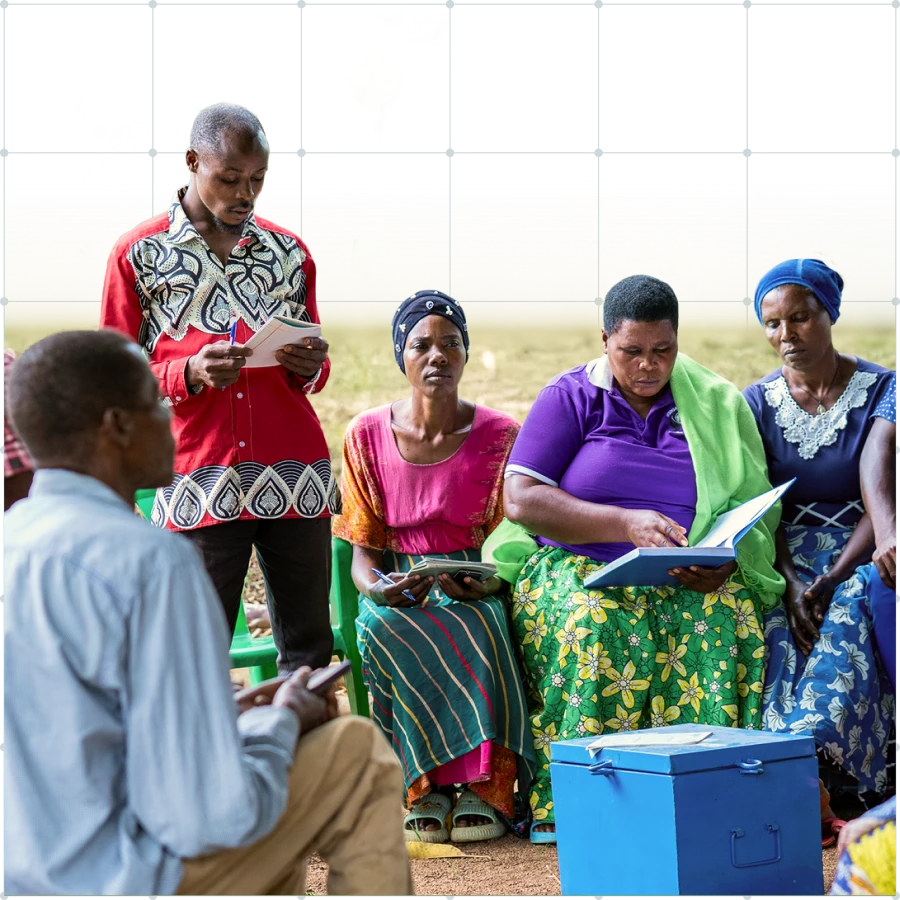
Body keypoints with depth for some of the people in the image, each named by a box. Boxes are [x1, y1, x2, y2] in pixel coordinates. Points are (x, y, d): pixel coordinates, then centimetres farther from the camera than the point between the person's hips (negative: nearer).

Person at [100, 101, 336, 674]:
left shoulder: (290, 252, 16)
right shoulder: (138, 255, 6)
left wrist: (310, 366, -1)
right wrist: (190, 373, -13)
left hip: (296, 476, 3)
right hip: (199, 479, -3)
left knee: (310, 649, 1)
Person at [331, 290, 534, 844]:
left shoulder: (501, 436, 2)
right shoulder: (368, 436, 5)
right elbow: (363, 548, 4)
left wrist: (485, 583, -21)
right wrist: (377, 588, -19)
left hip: (473, 592, -1)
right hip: (397, 595, 1)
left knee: (474, 626, -37)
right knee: (383, 627, -35)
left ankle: (481, 788, -28)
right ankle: (426, 789, -26)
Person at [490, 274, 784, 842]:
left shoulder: (717, 404, 12)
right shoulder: (571, 397, 5)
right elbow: (521, 500, -6)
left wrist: (724, 562, -16)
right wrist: (628, 525, -17)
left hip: (691, 581, 2)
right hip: (579, 568, -2)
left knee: (730, 617, -30)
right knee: (597, 623, -35)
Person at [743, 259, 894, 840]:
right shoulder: (758, 403, 8)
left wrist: (831, 580, -22)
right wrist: (791, 583, -17)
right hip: (786, 556, 2)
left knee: (844, 619, -35)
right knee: (778, 624, -30)